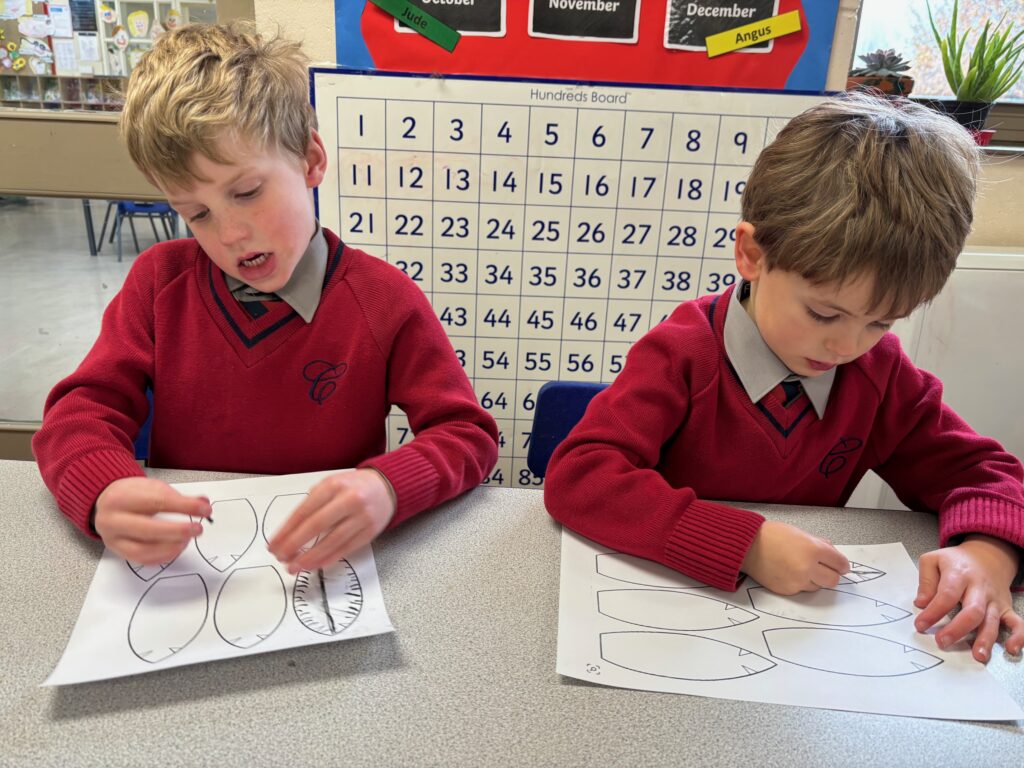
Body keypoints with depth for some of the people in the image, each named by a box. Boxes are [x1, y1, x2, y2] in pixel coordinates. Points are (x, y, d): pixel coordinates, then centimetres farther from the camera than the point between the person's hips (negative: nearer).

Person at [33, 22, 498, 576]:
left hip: (322, 568, -2)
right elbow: (82, 409, -2)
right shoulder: (160, 280, 0)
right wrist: (102, 493, -25)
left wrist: (388, 488, -30)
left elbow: (467, 434, -9)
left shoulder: (386, 301, -9)